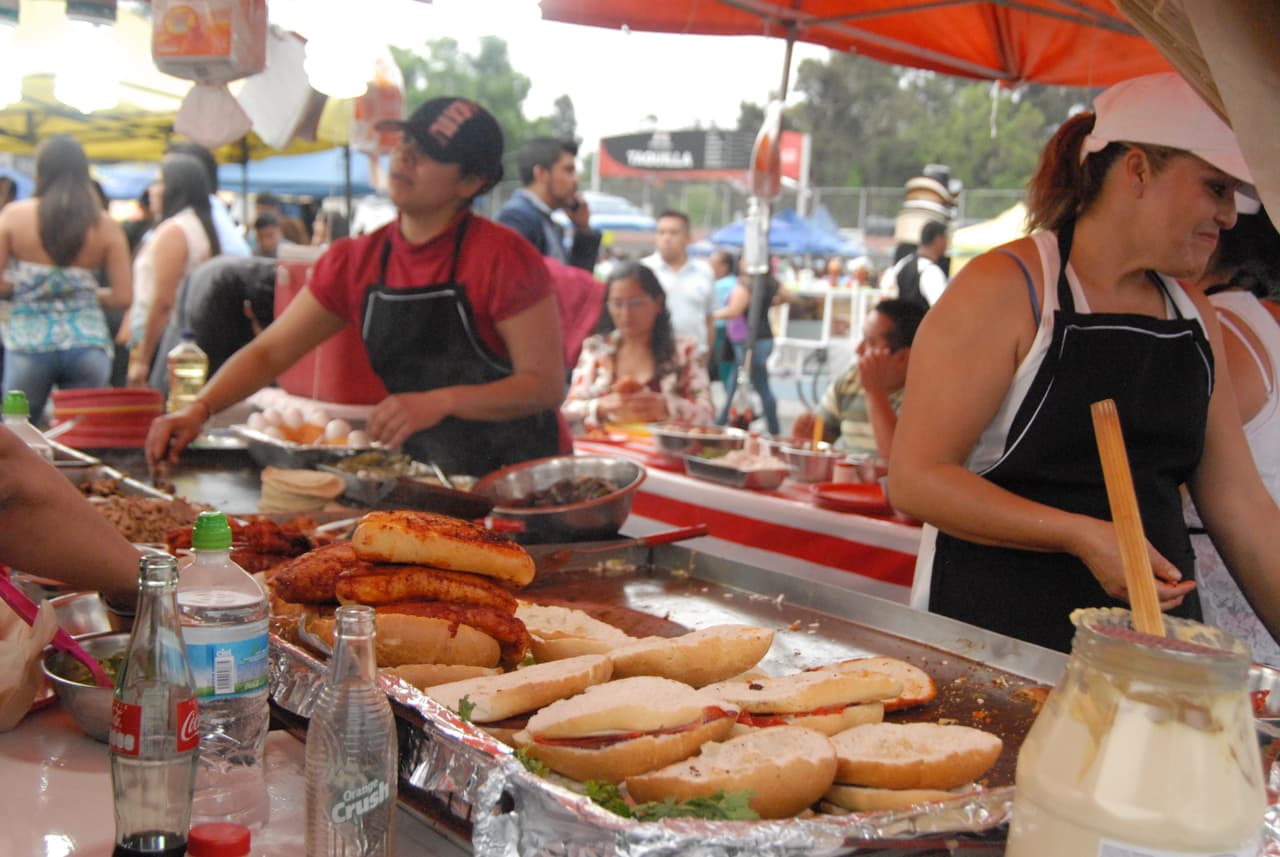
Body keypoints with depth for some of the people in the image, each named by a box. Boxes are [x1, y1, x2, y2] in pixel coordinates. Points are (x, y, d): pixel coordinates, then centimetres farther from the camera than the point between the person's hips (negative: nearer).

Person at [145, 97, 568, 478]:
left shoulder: (503, 257, -11)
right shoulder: (355, 262, 5)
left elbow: (546, 384, -13)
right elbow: (267, 352, 7)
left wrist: (439, 403, -25)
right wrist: (198, 409, -9)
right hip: (422, 479, 6)